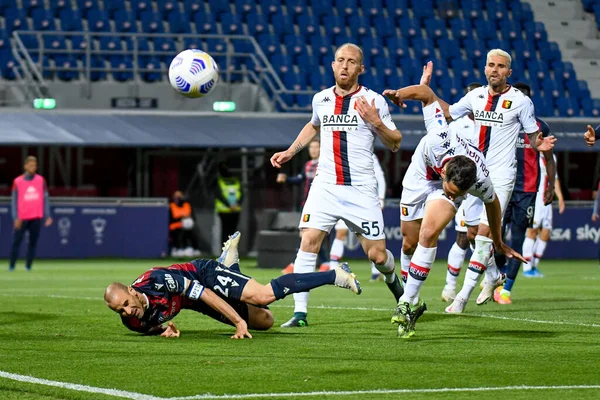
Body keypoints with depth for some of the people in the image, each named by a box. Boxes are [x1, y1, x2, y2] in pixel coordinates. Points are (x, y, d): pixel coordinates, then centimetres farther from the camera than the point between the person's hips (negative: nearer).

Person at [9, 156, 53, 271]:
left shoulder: (41, 180, 6)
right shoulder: (18, 181, 2)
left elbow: (45, 199, 8)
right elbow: (14, 201, 2)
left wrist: (47, 216, 1)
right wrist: (16, 218, -7)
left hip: (36, 218, 1)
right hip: (22, 218, -1)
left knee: (33, 242, 1)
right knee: (16, 241, -3)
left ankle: (28, 266, 6)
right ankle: (11, 266, 3)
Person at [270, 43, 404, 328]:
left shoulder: (373, 101, -2)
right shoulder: (321, 99, 9)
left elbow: (394, 144, 1)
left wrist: (376, 123, -16)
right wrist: (290, 152, 24)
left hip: (361, 189, -2)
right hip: (325, 186, 2)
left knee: (377, 255, -1)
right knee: (309, 242, -15)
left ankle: (391, 278, 36)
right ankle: (299, 312, -13)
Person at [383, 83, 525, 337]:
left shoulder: (481, 181, -37)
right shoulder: (440, 139, -43)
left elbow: (492, 203, -10)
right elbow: (427, 93, -27)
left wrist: (499, 243, 4)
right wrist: (400, 94, -38)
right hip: (420, 176, 2)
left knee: (428, 235, -26)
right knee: (409, 244, 7)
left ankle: (407, 303, -18)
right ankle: (413, 301, 31)